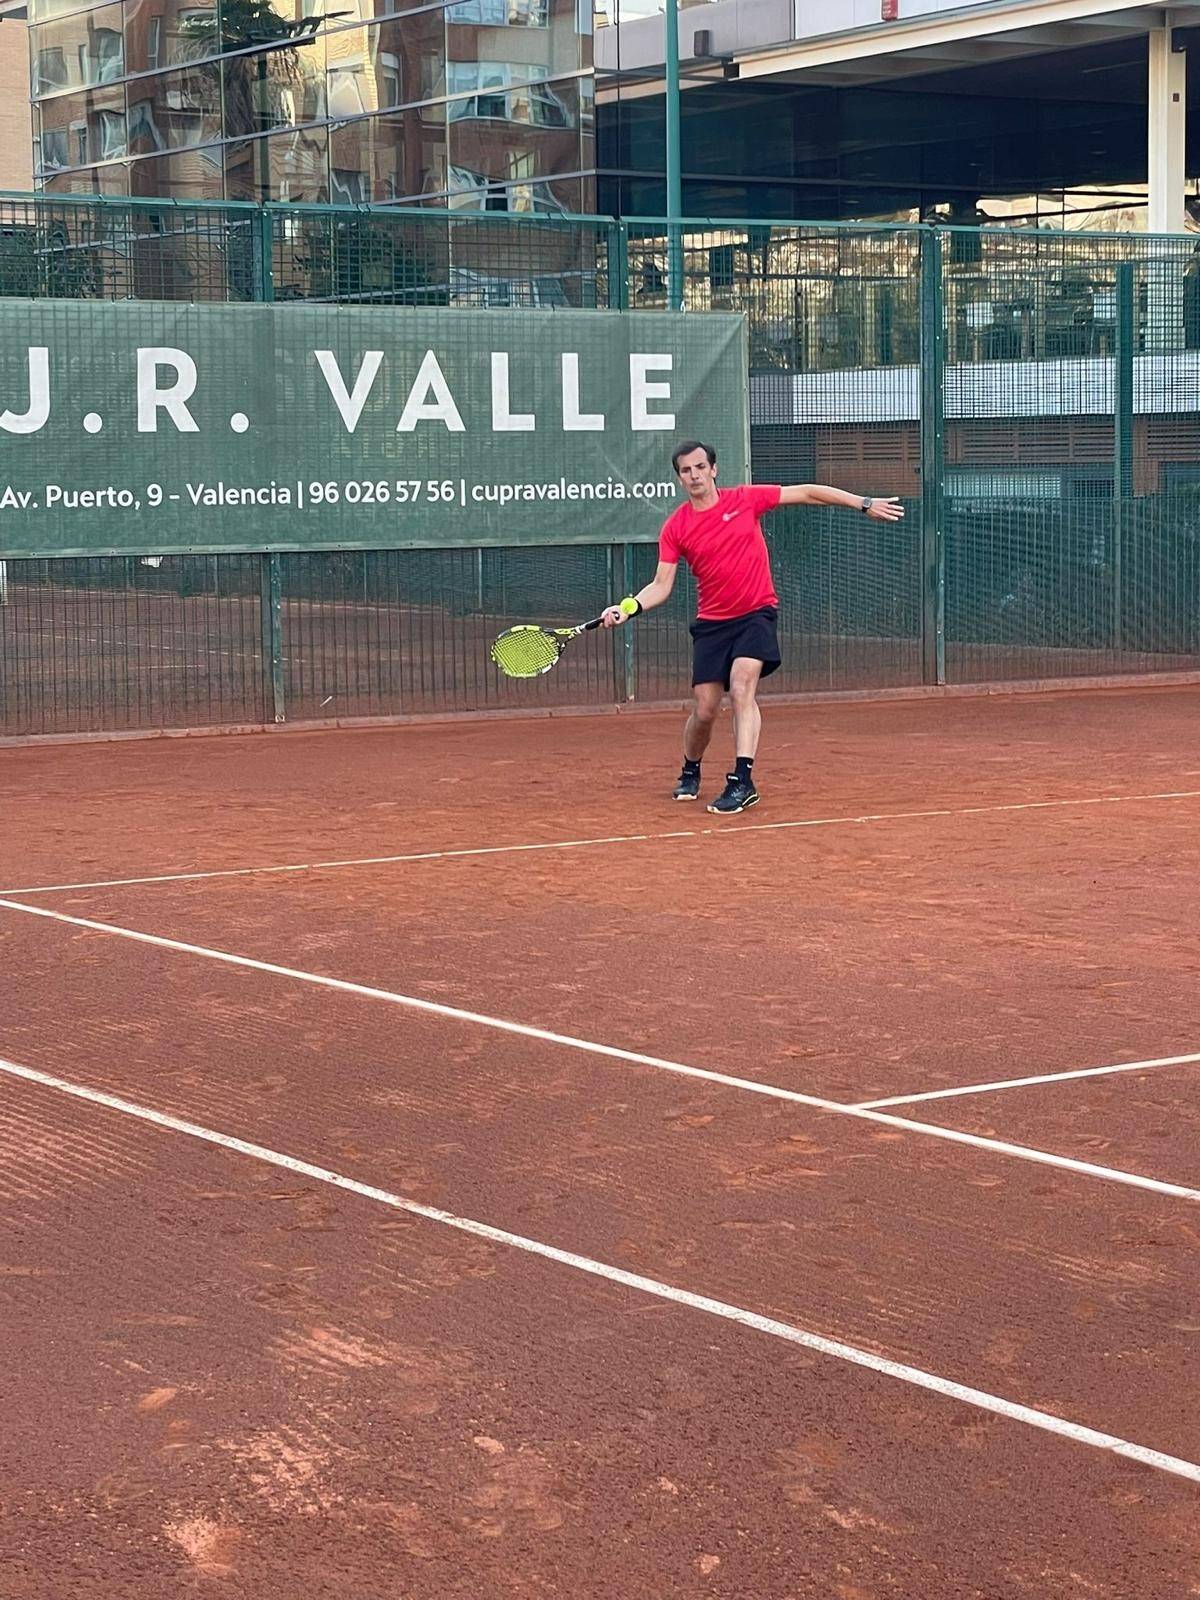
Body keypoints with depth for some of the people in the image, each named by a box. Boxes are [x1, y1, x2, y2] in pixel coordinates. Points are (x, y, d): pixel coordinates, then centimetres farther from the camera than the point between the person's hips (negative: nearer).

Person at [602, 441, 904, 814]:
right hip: (712, 622, 2)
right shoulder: (675, 528, -2)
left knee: (742, 689, -23)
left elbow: (806, 492, 2)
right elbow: (661, 586, -3)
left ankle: (742, 781, -24)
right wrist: (628, 607, -22)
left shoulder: (746, 499, -4)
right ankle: (690, 773, 31)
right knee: (705, 711, 2)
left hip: (756, 613, -2)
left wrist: (865, 504, 2)